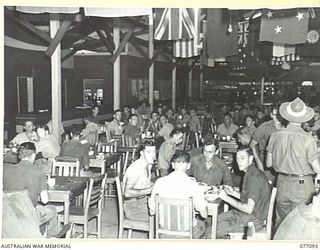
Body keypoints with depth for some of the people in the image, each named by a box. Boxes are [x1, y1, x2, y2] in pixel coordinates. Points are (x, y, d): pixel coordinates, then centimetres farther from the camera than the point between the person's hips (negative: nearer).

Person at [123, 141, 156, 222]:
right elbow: (127, 193, -28)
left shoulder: (148, 165, 5)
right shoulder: (135, 168, -21)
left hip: (143, 200, 8)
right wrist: (149, 190, -25)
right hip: (133, 204, -8)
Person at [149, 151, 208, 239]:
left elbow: (152, 212, -4)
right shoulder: (193, 185, -19)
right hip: (185, 229, -3)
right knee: (201, 225, 31)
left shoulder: (159, 182, -12)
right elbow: (204, 215, -11)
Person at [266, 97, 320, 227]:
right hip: (302, 184, -3)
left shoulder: (275, 135, -5)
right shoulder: (308, 139, -16)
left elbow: (268, 163, 4)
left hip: (282, 182, 4)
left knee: (281, 222, 17)